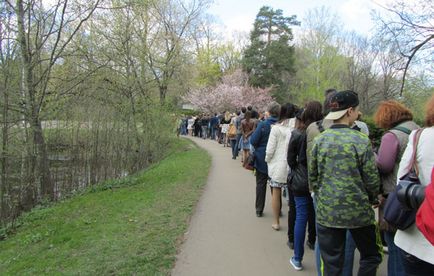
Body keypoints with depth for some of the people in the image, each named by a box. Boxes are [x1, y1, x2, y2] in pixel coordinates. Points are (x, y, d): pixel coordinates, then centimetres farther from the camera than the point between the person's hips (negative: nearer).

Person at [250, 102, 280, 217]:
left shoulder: (262, 124, -17)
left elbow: (253, 141, -18)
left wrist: (258, 148, 3)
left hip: (262, 159, -1)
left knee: (261, 185, 11)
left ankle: (259, 210, 17)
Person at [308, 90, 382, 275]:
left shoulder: (319, 140, -2)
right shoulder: (361, 140, -11)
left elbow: (312, 176, 3)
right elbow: (372, 179, -7)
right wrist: (372, 200, 12)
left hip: (327, 211, 3)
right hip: (358, 211, -3)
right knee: (371, 256, 20)